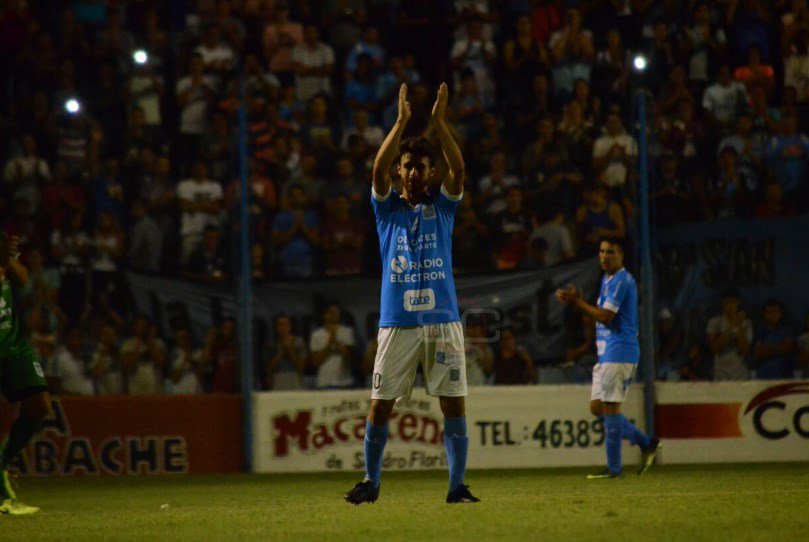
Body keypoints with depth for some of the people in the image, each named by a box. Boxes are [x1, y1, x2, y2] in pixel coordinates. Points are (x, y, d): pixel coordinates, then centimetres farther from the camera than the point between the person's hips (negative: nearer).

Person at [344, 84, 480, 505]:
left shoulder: (442, 206, 10)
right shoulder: (387, 207, 9)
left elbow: (458, 170, -6)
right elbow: (378, 170, -8)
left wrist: (439, 122, -14)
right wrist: (402, 121, -14)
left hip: (442, 319, 0)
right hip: (397, 322, 0)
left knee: (454, 403, -4)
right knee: (380, 405, 0)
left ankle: (457, 485, 2)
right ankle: (371, 482, 14)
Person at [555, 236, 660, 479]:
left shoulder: (621, 280, -12)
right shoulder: (607, 279, 19)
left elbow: (605, 316, -17)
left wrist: (579, 303, -7)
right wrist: (578, 301, 6)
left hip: (619, 351, -10)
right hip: (606, 353, 10)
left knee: (610, 407, -9)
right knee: (598, 407, 10)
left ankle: (613, 468, -5)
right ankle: (646, 443, 15)